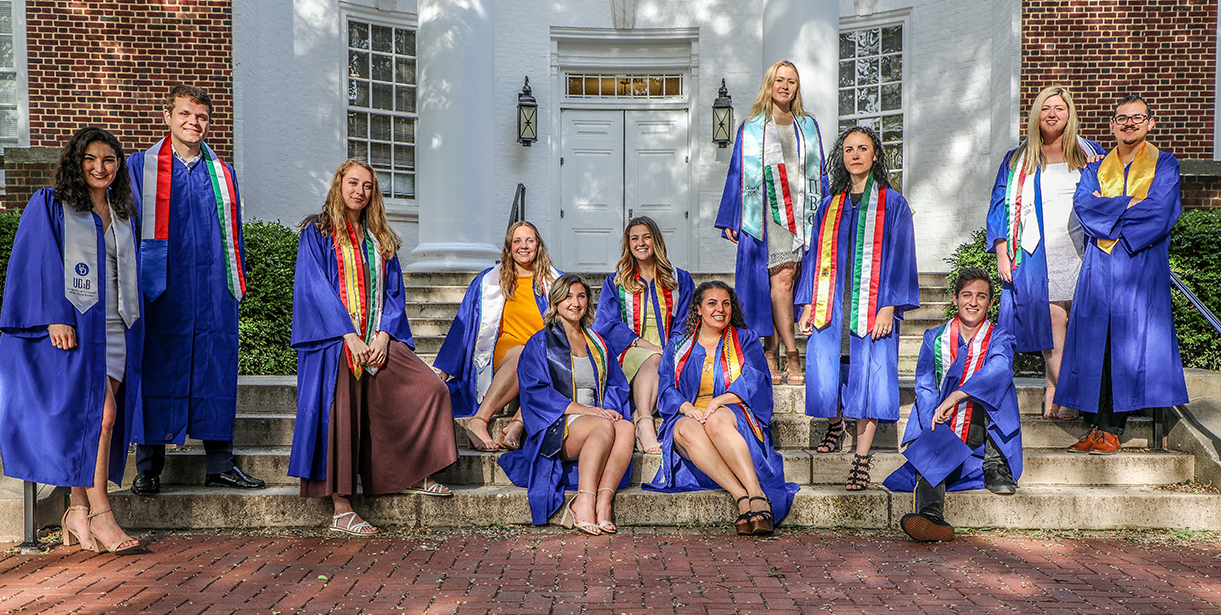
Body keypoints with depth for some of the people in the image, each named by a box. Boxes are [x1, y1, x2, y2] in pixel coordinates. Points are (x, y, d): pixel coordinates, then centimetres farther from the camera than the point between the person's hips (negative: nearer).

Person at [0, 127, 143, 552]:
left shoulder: (123, 214, 18)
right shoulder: (49, 206, 2)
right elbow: (41, 265, -6)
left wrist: (132, 331, 15)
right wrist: (56, 318, -17)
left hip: (114, 328, 5)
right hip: (71, 325, -5)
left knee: (104, 417, 1)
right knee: (98, 412, -13)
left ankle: (79, 510, 10)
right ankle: (99, 512, -6)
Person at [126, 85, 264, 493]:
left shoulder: (223, 174, 16)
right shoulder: (141, 167, 8)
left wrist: (237, 282, 9)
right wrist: (134, 281, -3)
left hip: (213, 290, 2)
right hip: (161, 287, -2)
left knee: (216, 369, 3)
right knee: (156, 371, 0)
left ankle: (220, 465, 10)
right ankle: (147, 467, 11)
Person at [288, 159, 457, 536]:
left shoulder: (380, 240, 18)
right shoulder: (317, 233, 4)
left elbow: (393, 291, 12)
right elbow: (316, 288, -7)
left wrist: (384, 334, -6)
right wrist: (349, 335, -17)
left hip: (378, 339, 5)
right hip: (334, 340, -4)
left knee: (430, 389, -10)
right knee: (341, 415, -12)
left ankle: (411, 475, 4)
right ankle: (341, 511, -4)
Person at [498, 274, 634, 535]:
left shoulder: (597, 343, 22)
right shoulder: (540, 343, 6)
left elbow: (616, 385, 19)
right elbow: (536, 391, -6)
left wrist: (611, 408, -6)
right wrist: (583, 409, -17)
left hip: (596, 416, 5)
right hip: (556, 426, -4)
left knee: (626, 428, -29)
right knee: (605, 427, -34)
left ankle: (603, 502, -39)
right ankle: (585, 502, -38)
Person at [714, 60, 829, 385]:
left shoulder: (808, 127, 17)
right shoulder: (751, 129, 9)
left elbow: (819, 174, 17)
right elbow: (737, 174, 7)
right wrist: (730, 221, 2)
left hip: (800, 213, 3)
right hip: (765, 214, -3)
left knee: (783, 280, -1)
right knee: (780, 279, -13)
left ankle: (770, 353, 8)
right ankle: (791, 356, -12)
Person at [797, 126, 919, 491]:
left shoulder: (893, 204, 7)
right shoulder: (830, 206, 17)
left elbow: (899, 257, 0)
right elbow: (815, 255, 16)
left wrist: (889, 306, -10)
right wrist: (808, 304, 7)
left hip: (872, 307, -3)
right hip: (831, 306, 3)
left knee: (868, 377, -7)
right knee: (824, 375, -5)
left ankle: (862, 461, 0)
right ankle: (834, 425, 26)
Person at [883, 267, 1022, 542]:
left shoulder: (999, 338, 6)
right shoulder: (934, 338, 10)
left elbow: (999, 370, -18)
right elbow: (925, 388, 0)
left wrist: (954, 397, -33)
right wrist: (935, 430, -18)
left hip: (986, 440, 0)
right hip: (941, 434, 0)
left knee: (988, 388, -24)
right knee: (931, 451, -32)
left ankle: (995, 468, -21)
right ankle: (931, 514, -55)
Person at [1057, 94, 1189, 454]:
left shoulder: (1163, 165, 8)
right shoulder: (1097, 168, 17)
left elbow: (1157, 214, -8)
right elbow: (1083, 205, -2)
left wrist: (1106, 209, -5)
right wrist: (1129, 204, -9)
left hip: (1141, 267, -3)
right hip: (1099, 269, 3)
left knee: (1129, 343, -7)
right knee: (1094, 344, -2)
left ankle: (1112, 429, -3)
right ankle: (1095, 426, 2)